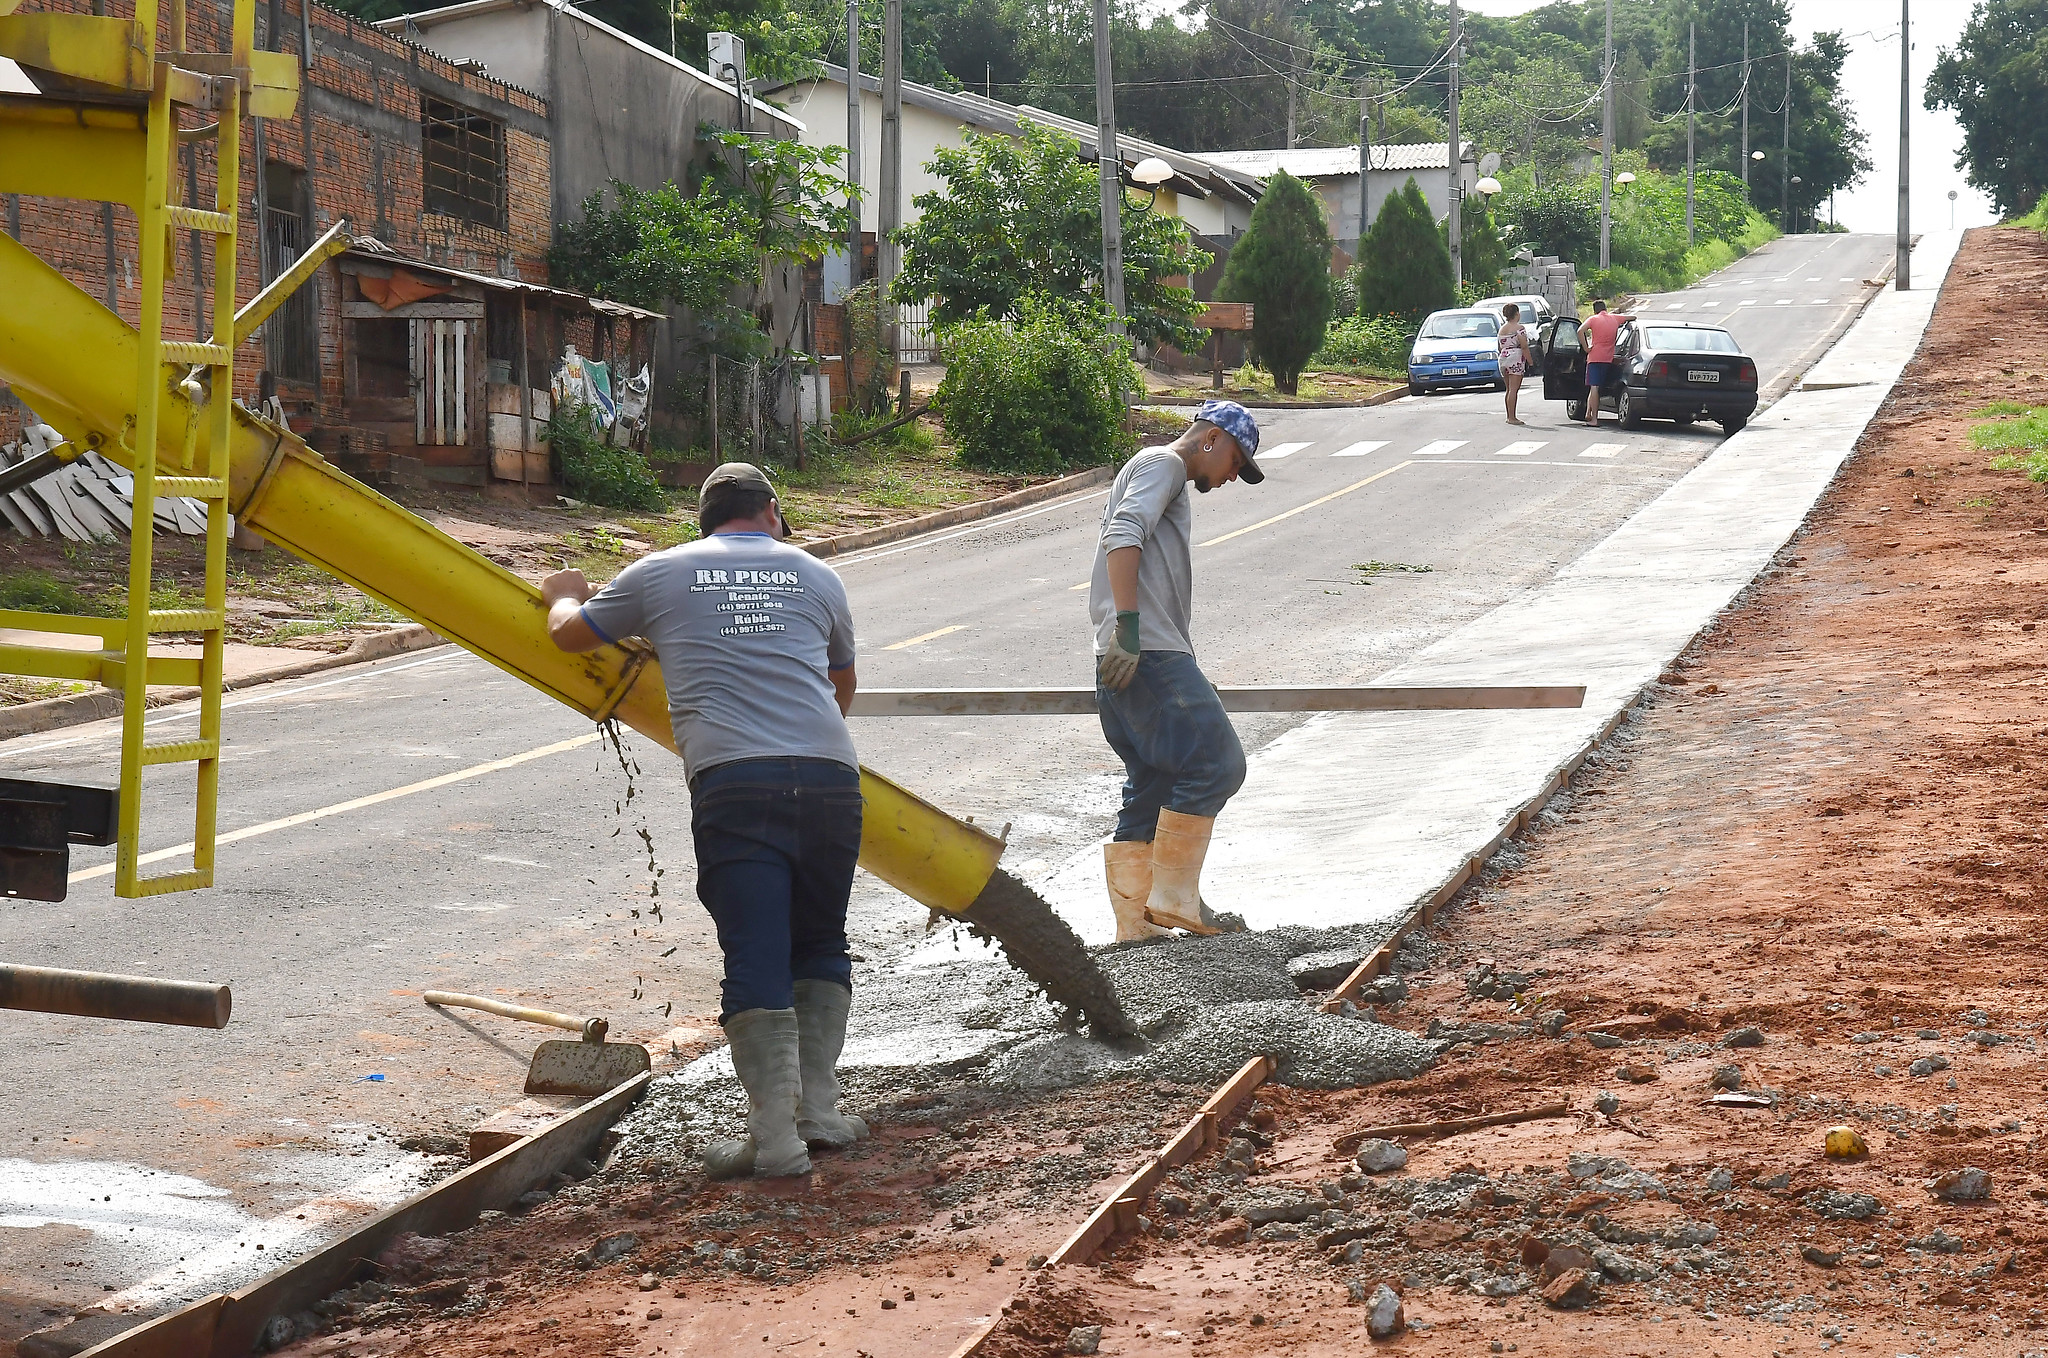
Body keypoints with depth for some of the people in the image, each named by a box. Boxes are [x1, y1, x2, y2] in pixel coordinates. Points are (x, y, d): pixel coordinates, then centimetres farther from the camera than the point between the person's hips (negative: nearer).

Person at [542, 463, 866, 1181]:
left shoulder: (660, 573, 16)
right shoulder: (814, 575, 22)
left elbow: (570, 633, 29)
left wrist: (564, 594, 52)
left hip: (733, 781, -2)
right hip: (830, 775, 2)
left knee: (755, 957, -4)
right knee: (820, 946, 18)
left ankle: (774, 1136, -8)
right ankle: (818, 1107, 16)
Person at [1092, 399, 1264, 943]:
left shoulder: (1171, 483, 32)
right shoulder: (1162, 464, 1)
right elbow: (1123, 535, -17)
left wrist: (1188, 674, 31)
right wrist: (1127, 626, -25)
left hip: (1136, 657, 11)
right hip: (1147, 654, -11)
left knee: (1151, 792, 9)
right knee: (1216, 762, -13)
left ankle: (1135, 928, 8)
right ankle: (1173, 894, -9)